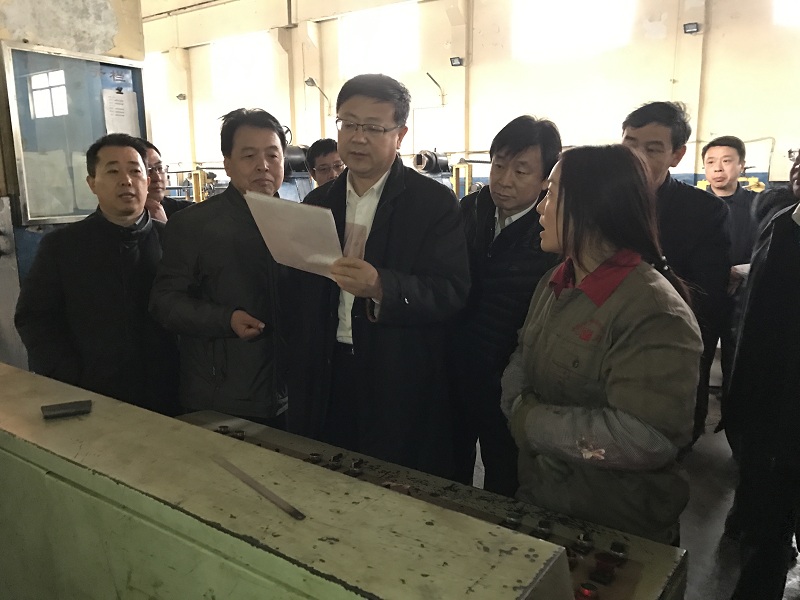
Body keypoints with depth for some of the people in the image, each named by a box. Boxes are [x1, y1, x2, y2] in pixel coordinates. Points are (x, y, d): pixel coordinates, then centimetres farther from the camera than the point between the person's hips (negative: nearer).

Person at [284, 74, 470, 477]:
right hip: (326, 379, 4)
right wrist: (299, 381, 7)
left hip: (401, 387, -3)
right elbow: (300, 296, 10)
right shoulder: (317, 203, 9)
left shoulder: (435, 203, -5)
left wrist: (380, 287, -31)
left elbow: (452, 292, -15)